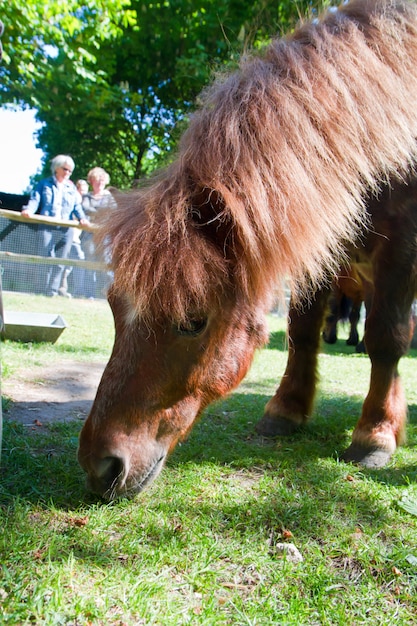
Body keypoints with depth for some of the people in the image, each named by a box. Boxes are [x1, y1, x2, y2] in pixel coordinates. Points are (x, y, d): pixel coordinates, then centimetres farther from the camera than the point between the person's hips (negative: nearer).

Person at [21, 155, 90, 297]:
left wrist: (82, 218, -9)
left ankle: (53, 291, 7)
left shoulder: (72, 187, 19)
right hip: (47, 227, -3)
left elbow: (77, 206, 10)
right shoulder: (45, 184, 11)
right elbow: (35, 199, 0)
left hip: (66, 229, 3)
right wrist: (29, 210, -20)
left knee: (60, 262, 2)